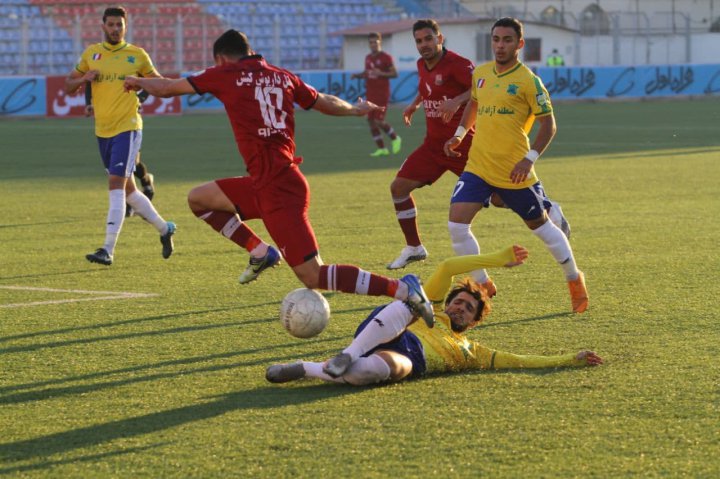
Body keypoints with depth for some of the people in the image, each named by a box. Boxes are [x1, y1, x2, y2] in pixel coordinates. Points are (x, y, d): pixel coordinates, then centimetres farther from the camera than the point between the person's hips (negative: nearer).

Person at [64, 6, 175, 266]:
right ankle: (164, 228, 34)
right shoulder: (91, 54, 9)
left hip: (127, 128, -5)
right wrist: (84, 79, -7)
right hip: (102, 130, 5)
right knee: (127, 188, 14)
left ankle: (108, 250, -19)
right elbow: (68, 85, 15)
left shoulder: (137, 55, -1)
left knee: (116, 184, -16)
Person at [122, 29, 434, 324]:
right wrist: (356, 110, 46)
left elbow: (167, 88, 8)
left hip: (277, 188, -8)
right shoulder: (282, 76, 13)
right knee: (198, 198, 19)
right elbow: (326, 103, 25)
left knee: (313, 277, -8)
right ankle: (260, 252, 13)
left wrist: (138, 81, 28)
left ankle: (402, 289, -14)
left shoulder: (227, 74, -2)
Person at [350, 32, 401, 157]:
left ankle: (395, 138, 13)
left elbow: (394, 74, -9)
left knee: (379, 121, -13)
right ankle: (381, 149, 9)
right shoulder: (368, 58, 13)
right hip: (370, 94, 7)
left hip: (382, 94, -6)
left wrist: (381, 73, -23)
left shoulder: (386, 57, -7)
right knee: (371, 121, 1)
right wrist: (357, 75, 3)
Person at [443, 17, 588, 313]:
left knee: (540, 225, 11)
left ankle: (575, 280, 33)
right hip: (477, 167, 5)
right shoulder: (480, 73, 6)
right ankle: (481, 286, 5)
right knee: (456, 225, -12)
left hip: (514, 172, -4)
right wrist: (460, 133, 16)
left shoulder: (527, 80, -11)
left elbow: (548, 125, -8)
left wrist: (530, 159, -18)